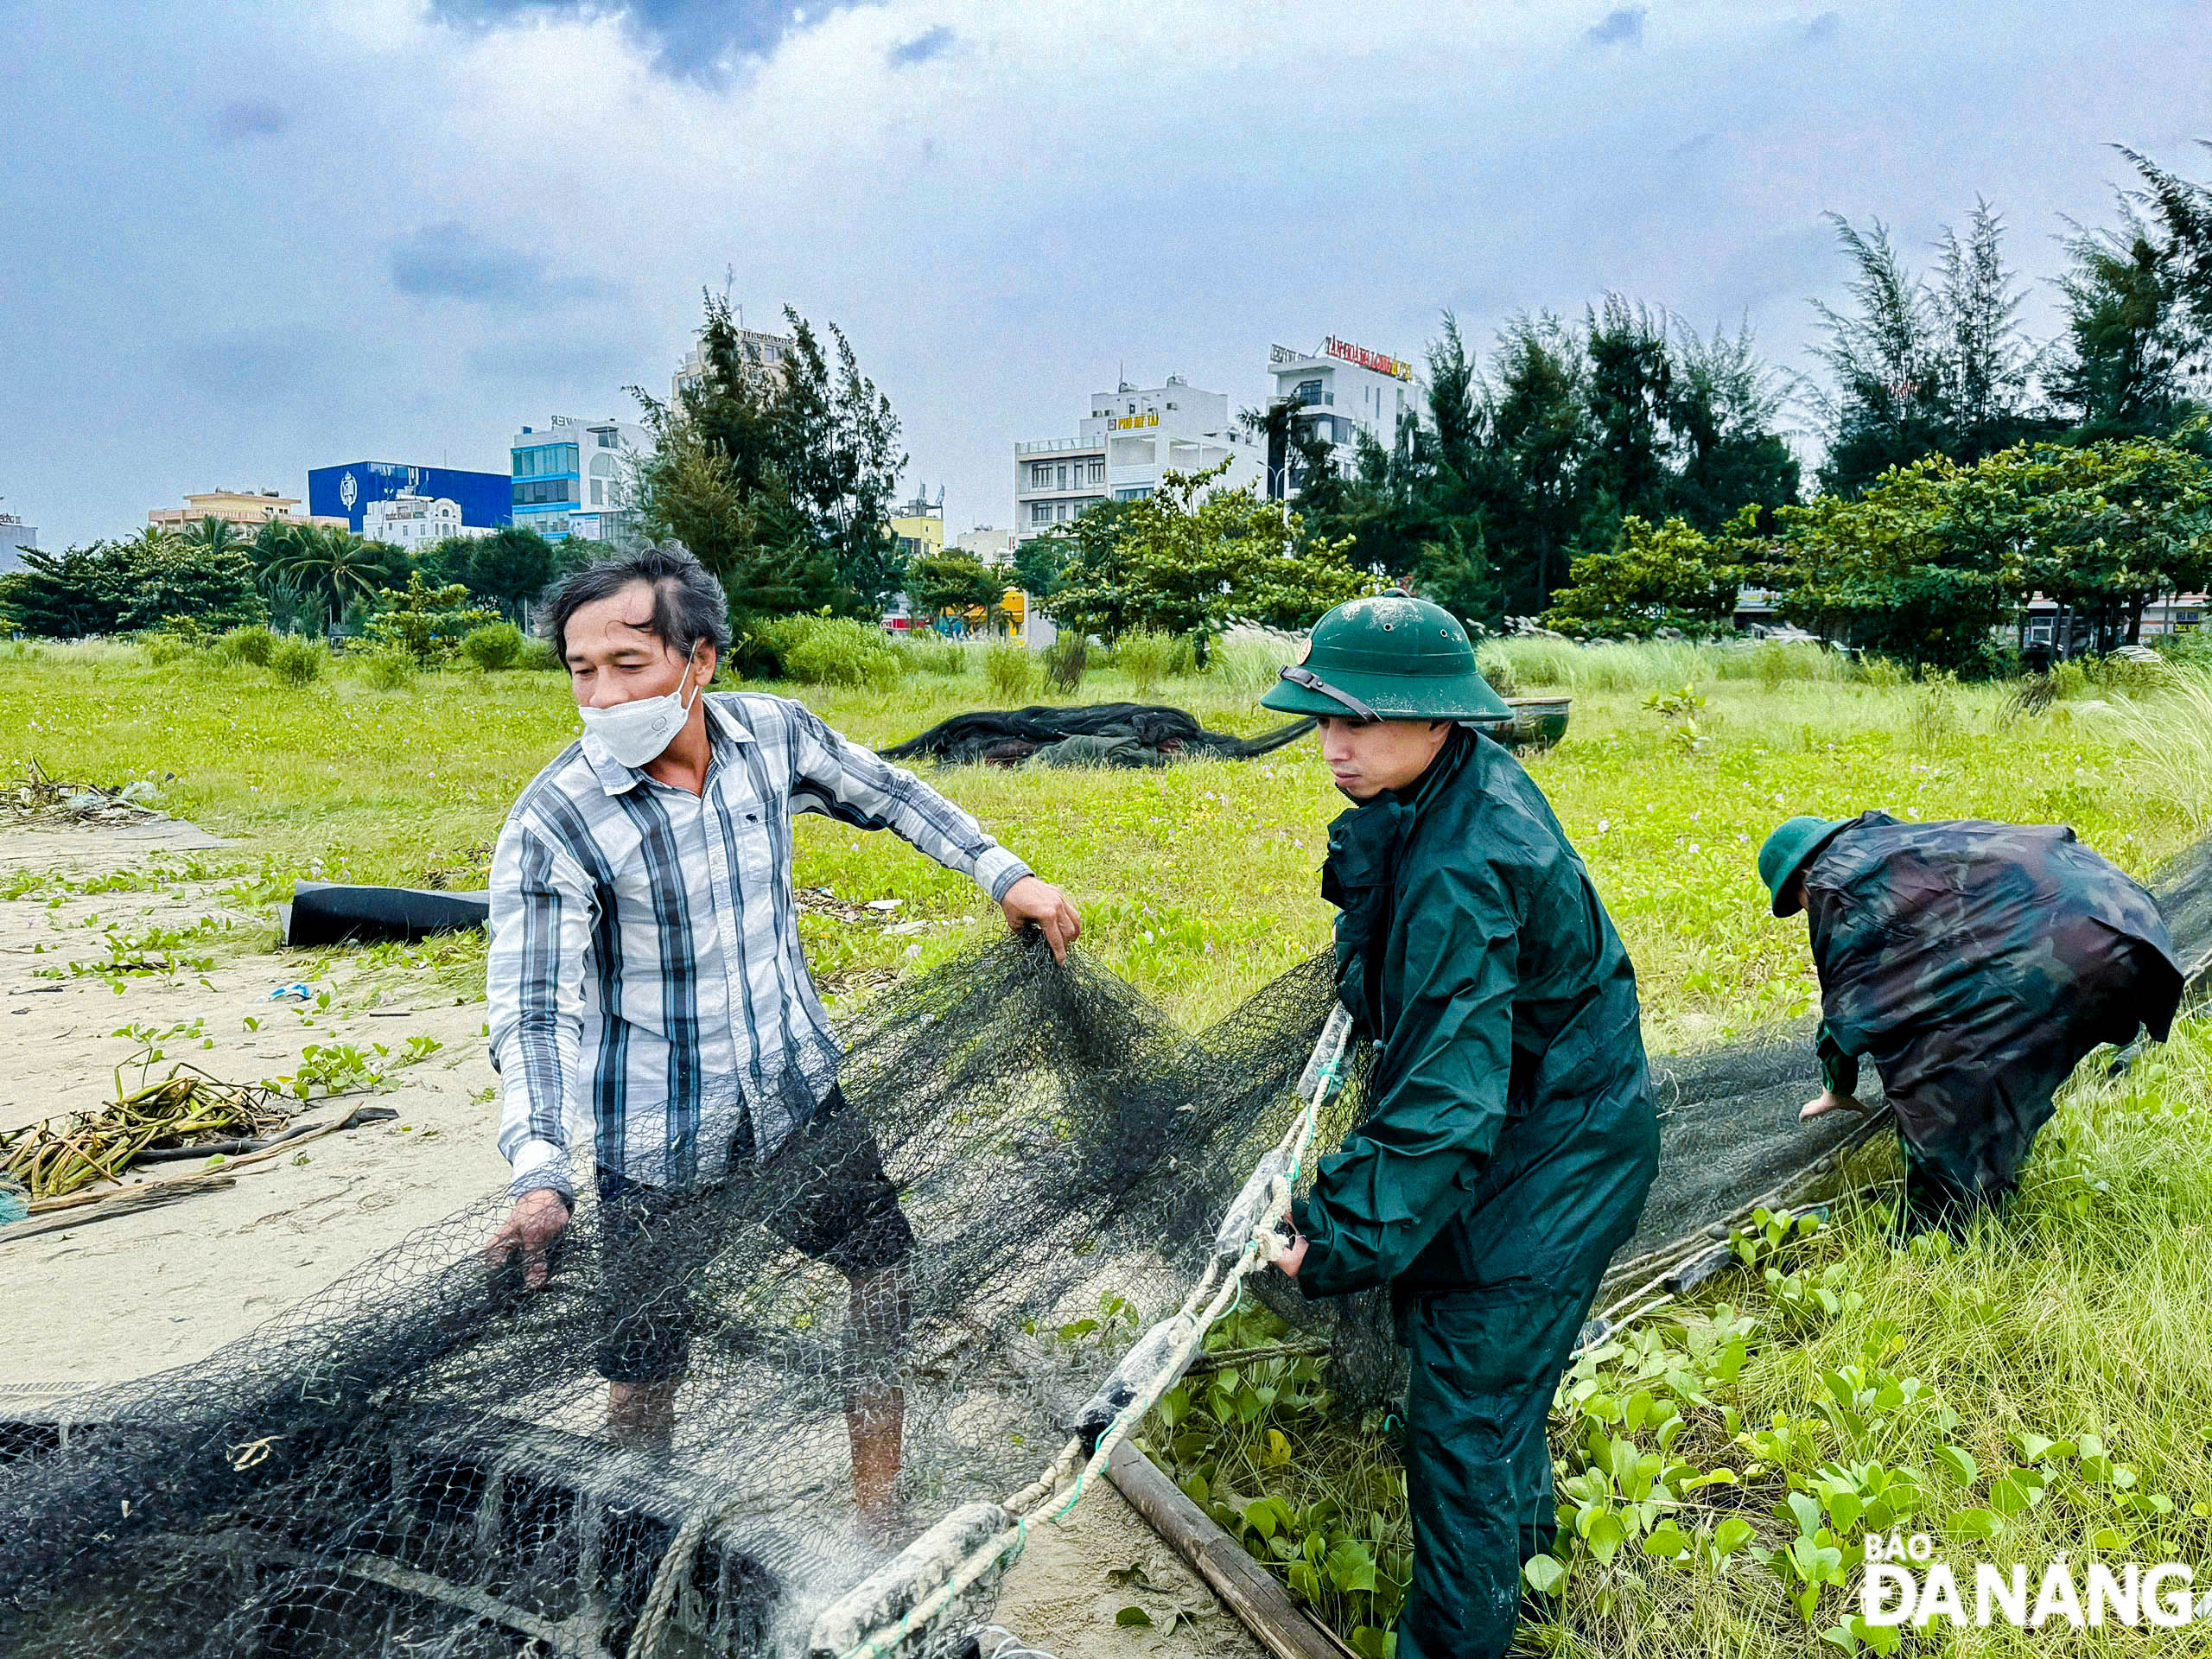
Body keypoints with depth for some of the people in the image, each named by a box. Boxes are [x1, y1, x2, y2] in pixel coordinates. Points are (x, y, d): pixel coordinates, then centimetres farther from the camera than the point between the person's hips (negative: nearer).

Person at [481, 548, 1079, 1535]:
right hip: (657, 1149, -5)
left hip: (799, 1100, 5)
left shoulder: (773, 733, -9)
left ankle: (876, 1514, 39)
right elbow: (534, 1009, -28)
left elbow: (886, 795, 9)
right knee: (645, 1381, 4)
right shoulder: (552, 821, -22)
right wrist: (540, 1176, -41)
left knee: (885, 1270, 17)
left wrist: (1003, 874, 6)